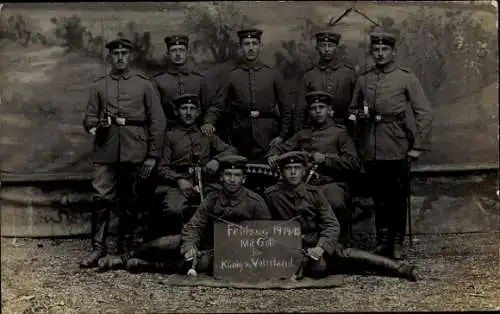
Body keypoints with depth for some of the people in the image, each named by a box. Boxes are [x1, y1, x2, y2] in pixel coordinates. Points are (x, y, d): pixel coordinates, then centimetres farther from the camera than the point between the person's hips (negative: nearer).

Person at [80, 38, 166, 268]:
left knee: (129, 201, 8)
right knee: (102, 198, -8)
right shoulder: (99, 86, 12)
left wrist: (153, 155, -2)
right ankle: (98, 247, 0)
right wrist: (94, 126, -13)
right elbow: (89, 117, 12)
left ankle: (125, 249, 20)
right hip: (105, 152, 1)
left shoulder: (144, 85, 6)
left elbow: (157, 122, 4)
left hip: (134, 153, -1)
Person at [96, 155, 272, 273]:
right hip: (206, 242, 4)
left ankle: (147, 266, -25)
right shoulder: (212, 199, -1)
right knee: (163, 244, -16)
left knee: (205, 263, -36)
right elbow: (194, 226, -6)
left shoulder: (255, 202, -11)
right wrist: (190, 246, -26)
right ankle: (122, 259, 7)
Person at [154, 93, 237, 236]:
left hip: (206, 183, 2)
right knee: (173, 211, -34)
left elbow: (231, 150, 21)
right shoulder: (170, 136, 17)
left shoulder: (206, 134, 25)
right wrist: (179, 180, -10)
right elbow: (162, 168, 9)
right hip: (179, 183, -2)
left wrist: (216, 160, -1)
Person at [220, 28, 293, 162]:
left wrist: (283, 135, 1)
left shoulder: (273, 75, 6)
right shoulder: (231, 76, 5)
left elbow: (286, 108, 7)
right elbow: (222, 108, 8)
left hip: (268, 142, 0)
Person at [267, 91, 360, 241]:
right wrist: (273, 155, 4)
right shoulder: (303, 134, 23)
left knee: (336, 204, -38)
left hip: (331, 183, -4)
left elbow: (354, 163, 0)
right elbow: (281, 148, 28)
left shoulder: (339, 133, 9)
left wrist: (326, 159, -10)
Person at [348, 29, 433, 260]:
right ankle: (383, 242, 19)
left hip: (398, 149, -2)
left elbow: (424, 112, -2)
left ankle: (397, 244, 16)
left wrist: (419, 146, -7)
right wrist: (357, 115, 0)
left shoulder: (406, 78, 2)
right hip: (371, 151, 3)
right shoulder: (363, 80, 11)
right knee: (379, 199, 8)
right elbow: (353, 109, 23)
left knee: (398, 198, 4)